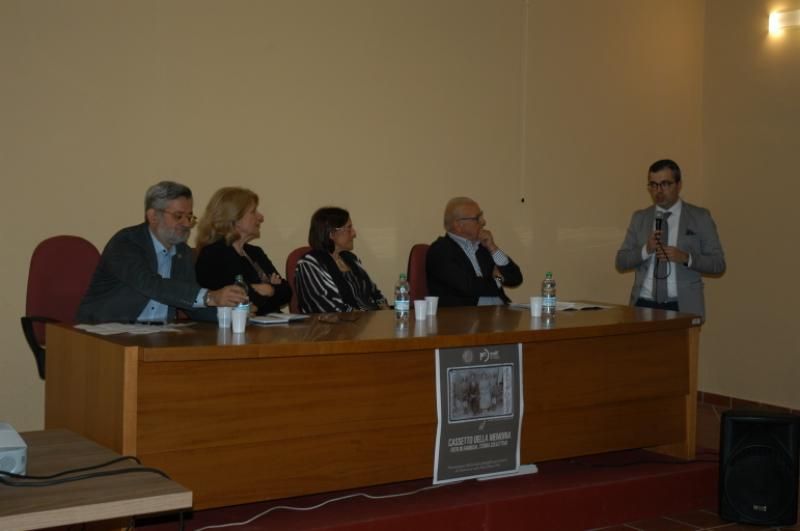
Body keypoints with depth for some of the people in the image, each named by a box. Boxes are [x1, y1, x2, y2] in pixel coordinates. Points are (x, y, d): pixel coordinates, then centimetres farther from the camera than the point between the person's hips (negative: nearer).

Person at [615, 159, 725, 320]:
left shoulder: (700, 217, 4)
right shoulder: (639, 218, 12)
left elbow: (718, 264, 1)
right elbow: (621, 262, 8)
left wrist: (686, 258, -15)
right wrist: (646, 250, -9)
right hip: (644, 304, 2)